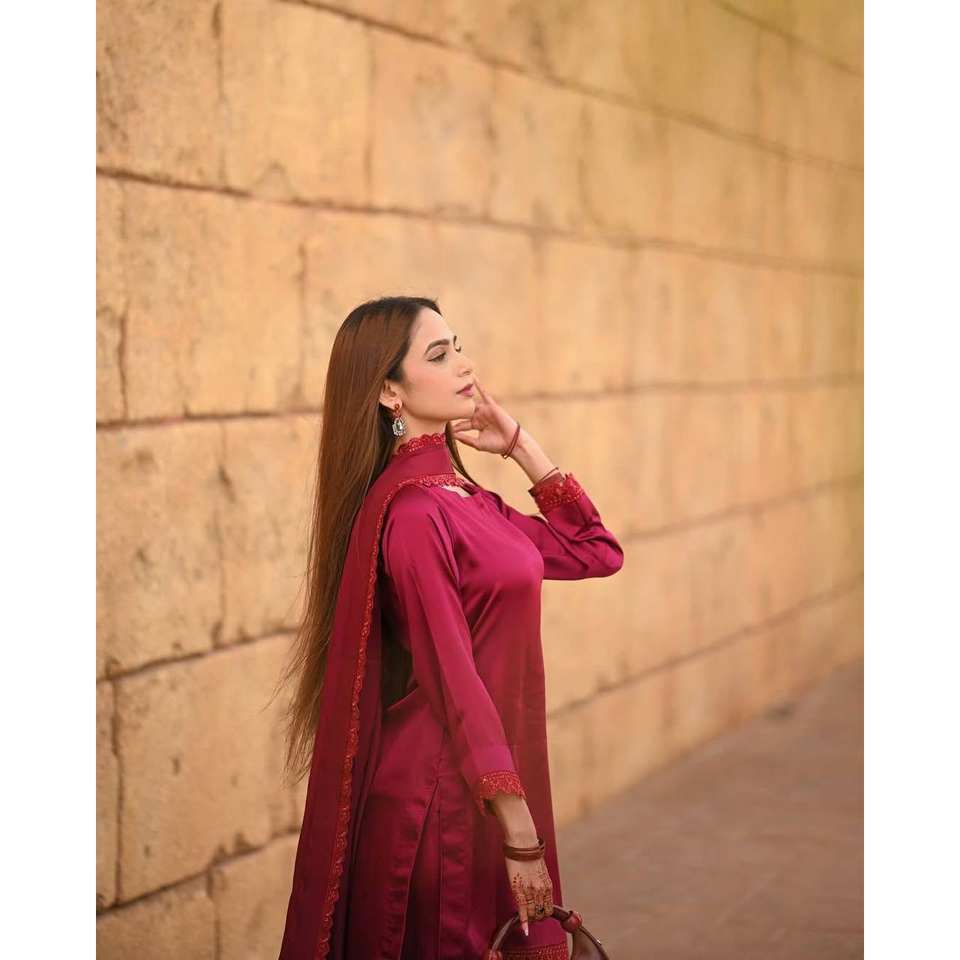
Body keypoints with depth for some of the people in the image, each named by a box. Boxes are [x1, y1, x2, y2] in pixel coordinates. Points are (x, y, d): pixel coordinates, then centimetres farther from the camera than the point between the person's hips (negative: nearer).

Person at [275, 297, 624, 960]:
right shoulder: (411, 512, -18)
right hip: (446, 802, -9)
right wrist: (520, 836, -21)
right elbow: (454, 681, -21)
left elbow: (595, 552, 15)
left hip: (495, 783, 9)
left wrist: (520, 445, 7)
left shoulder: (464, 497, 8)